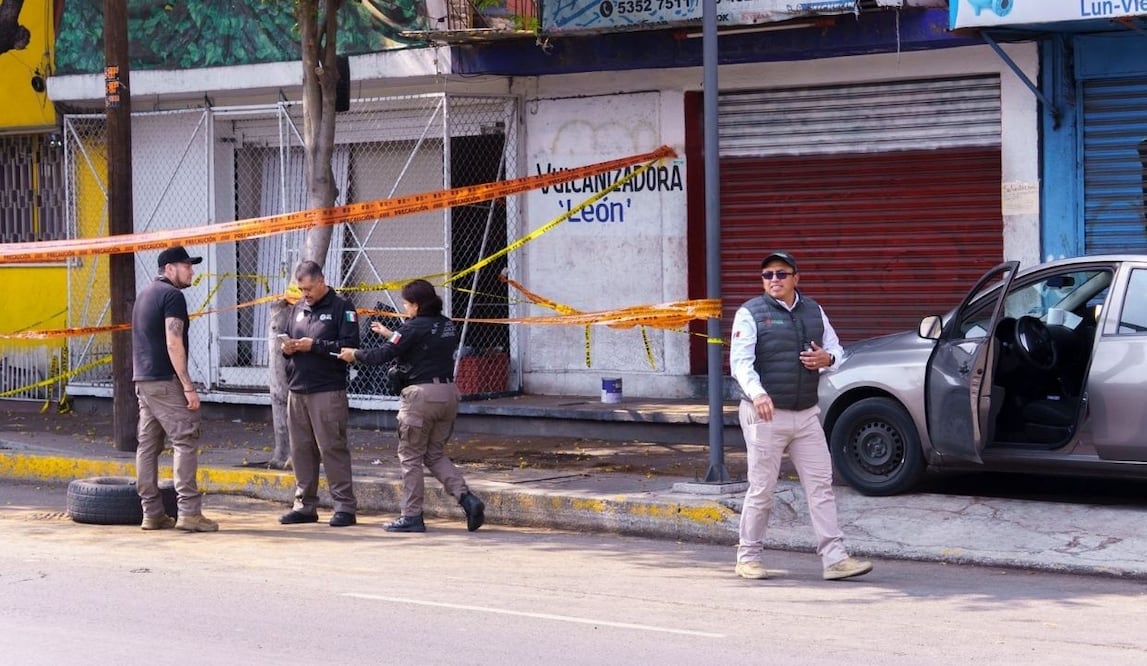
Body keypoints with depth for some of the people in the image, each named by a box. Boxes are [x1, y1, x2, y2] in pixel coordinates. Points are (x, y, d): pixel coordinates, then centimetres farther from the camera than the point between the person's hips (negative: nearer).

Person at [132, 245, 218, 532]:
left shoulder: (144, 295, 20)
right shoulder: (172, 295, -9)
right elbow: (173, 344, -17)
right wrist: (188, 386, -18)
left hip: (142, 379, 9)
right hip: (165, 380, -9)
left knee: (148, 444, 7)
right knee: (184, 440, -9)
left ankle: (152, 513, 8)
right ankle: (188, 511, -15)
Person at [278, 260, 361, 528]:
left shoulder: (341, 308, -3)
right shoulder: (298, 309, 17)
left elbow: (349, 346, -12)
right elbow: (287, 339, 26)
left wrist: (314, 345, -17)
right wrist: (286, 348, 2)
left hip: (328, 392, -6)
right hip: (297, 391, 6)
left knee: (332, 448, -7)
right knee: (301, 450, 8)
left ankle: (344, 507, -3)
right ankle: (304, 505, 16)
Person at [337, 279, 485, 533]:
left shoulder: (414, 327, -12)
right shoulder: (448, 326, 11)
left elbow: (383, 355, -10)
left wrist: (355, 354, 6)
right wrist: (390, 335, 33)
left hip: (422, 393, -7)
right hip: (448, 392, 7)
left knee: (410, 456, 4)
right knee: (436, 454, 16)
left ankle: (412, 516, 6)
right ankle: (467, 498, -2)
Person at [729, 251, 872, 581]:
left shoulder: (813, 311, 12)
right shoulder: (750, 313, -4)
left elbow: (836, 349, 21)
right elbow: (741, 361, -14)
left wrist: (827, 357, -5)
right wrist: (757, 394, -32)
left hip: (806, 415, 5)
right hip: (766, 414, -5)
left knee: (821, 485, 0)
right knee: (762, 489, 1)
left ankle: (834, 559, -1)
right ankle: (749, 557, 14)